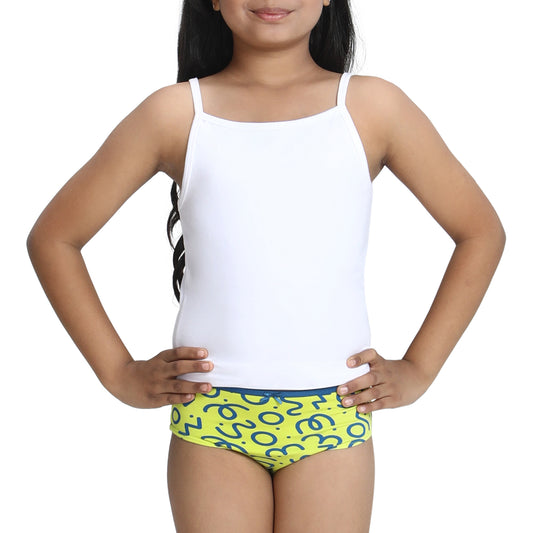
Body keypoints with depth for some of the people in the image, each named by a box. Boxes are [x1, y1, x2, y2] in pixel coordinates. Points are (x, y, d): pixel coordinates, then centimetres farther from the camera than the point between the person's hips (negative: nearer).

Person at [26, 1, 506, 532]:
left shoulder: (373, 107, 3)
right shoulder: (175, 113, 2)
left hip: (332, 417, 0)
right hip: (209, 417, 0)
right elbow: (51, 237, 9)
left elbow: (482, 231, 11)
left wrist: (418, 369, 7)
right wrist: (119, 372, 4)